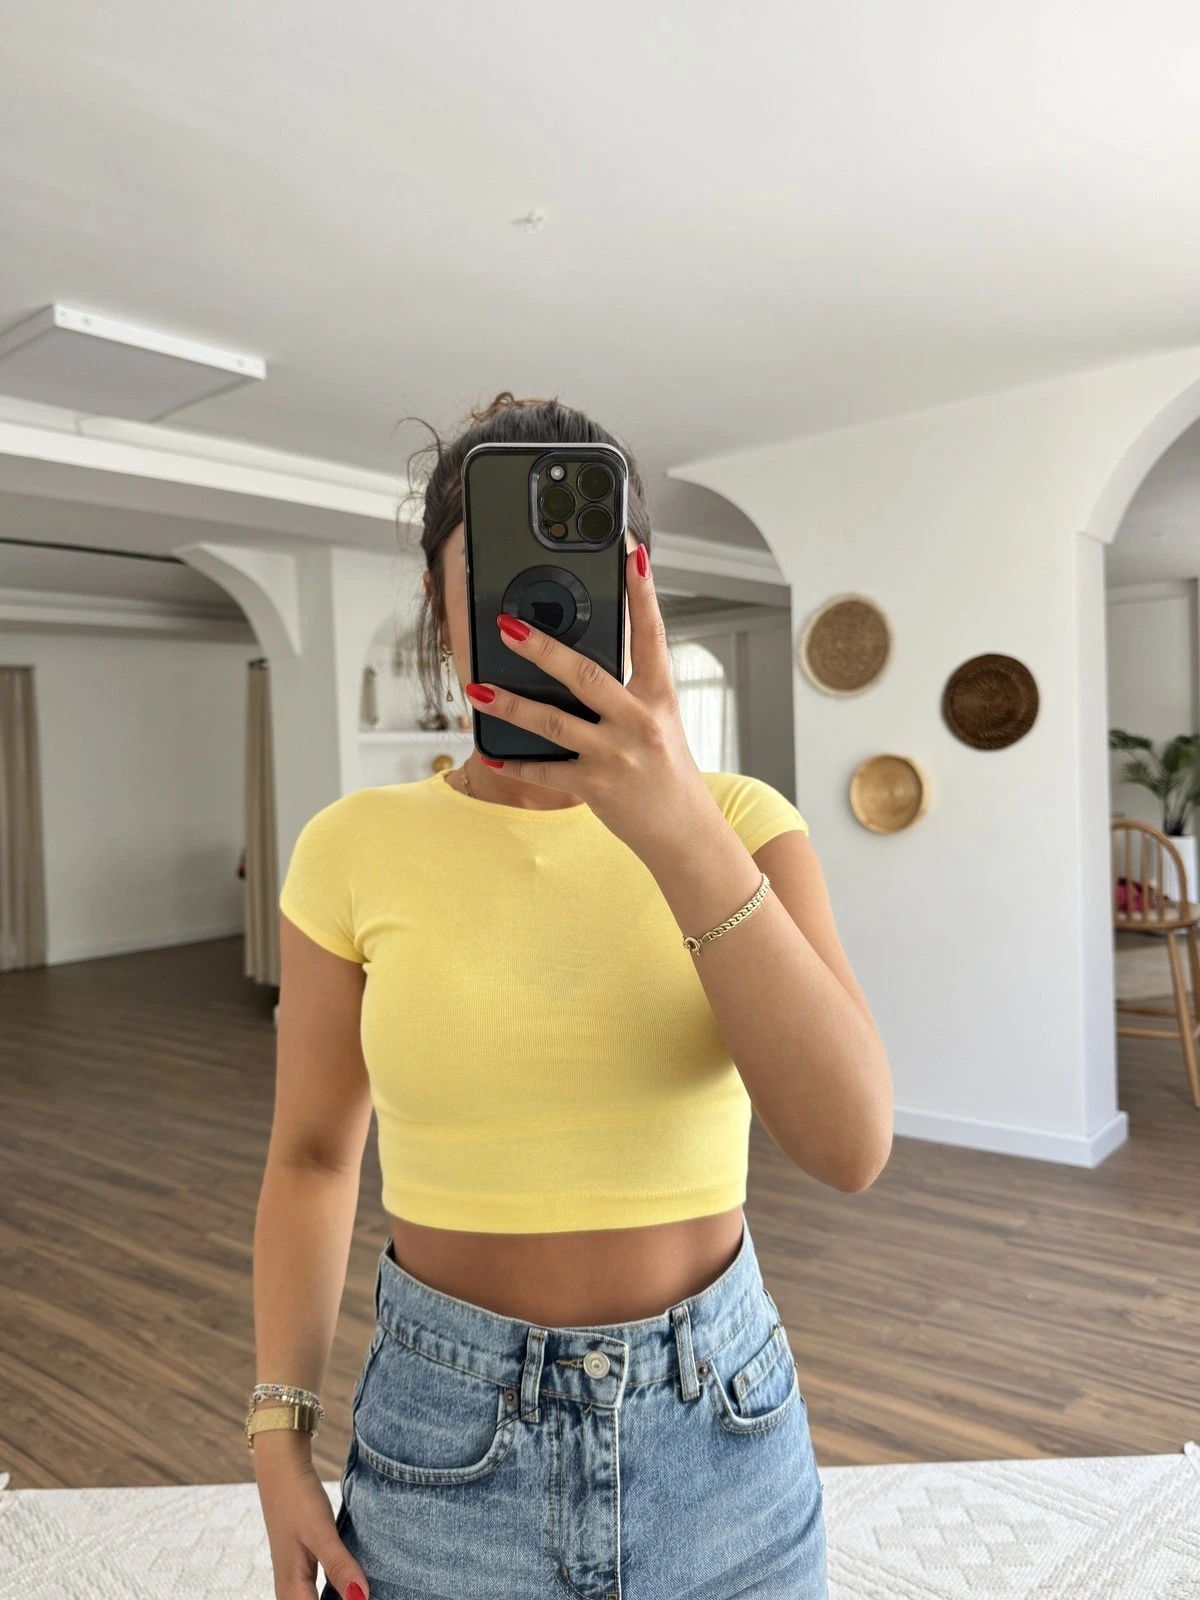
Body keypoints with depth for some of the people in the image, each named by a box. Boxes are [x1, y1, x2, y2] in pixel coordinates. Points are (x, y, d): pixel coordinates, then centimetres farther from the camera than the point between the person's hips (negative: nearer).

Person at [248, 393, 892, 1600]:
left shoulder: (742, 821, -9)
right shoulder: (352, 851, -8)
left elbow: (851, 1143, -22)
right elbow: (313, 1153, 3)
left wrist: (680, 831, -33)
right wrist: (279, 1434, -4)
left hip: (718, 1420, 1)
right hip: (444, 1440, 0)